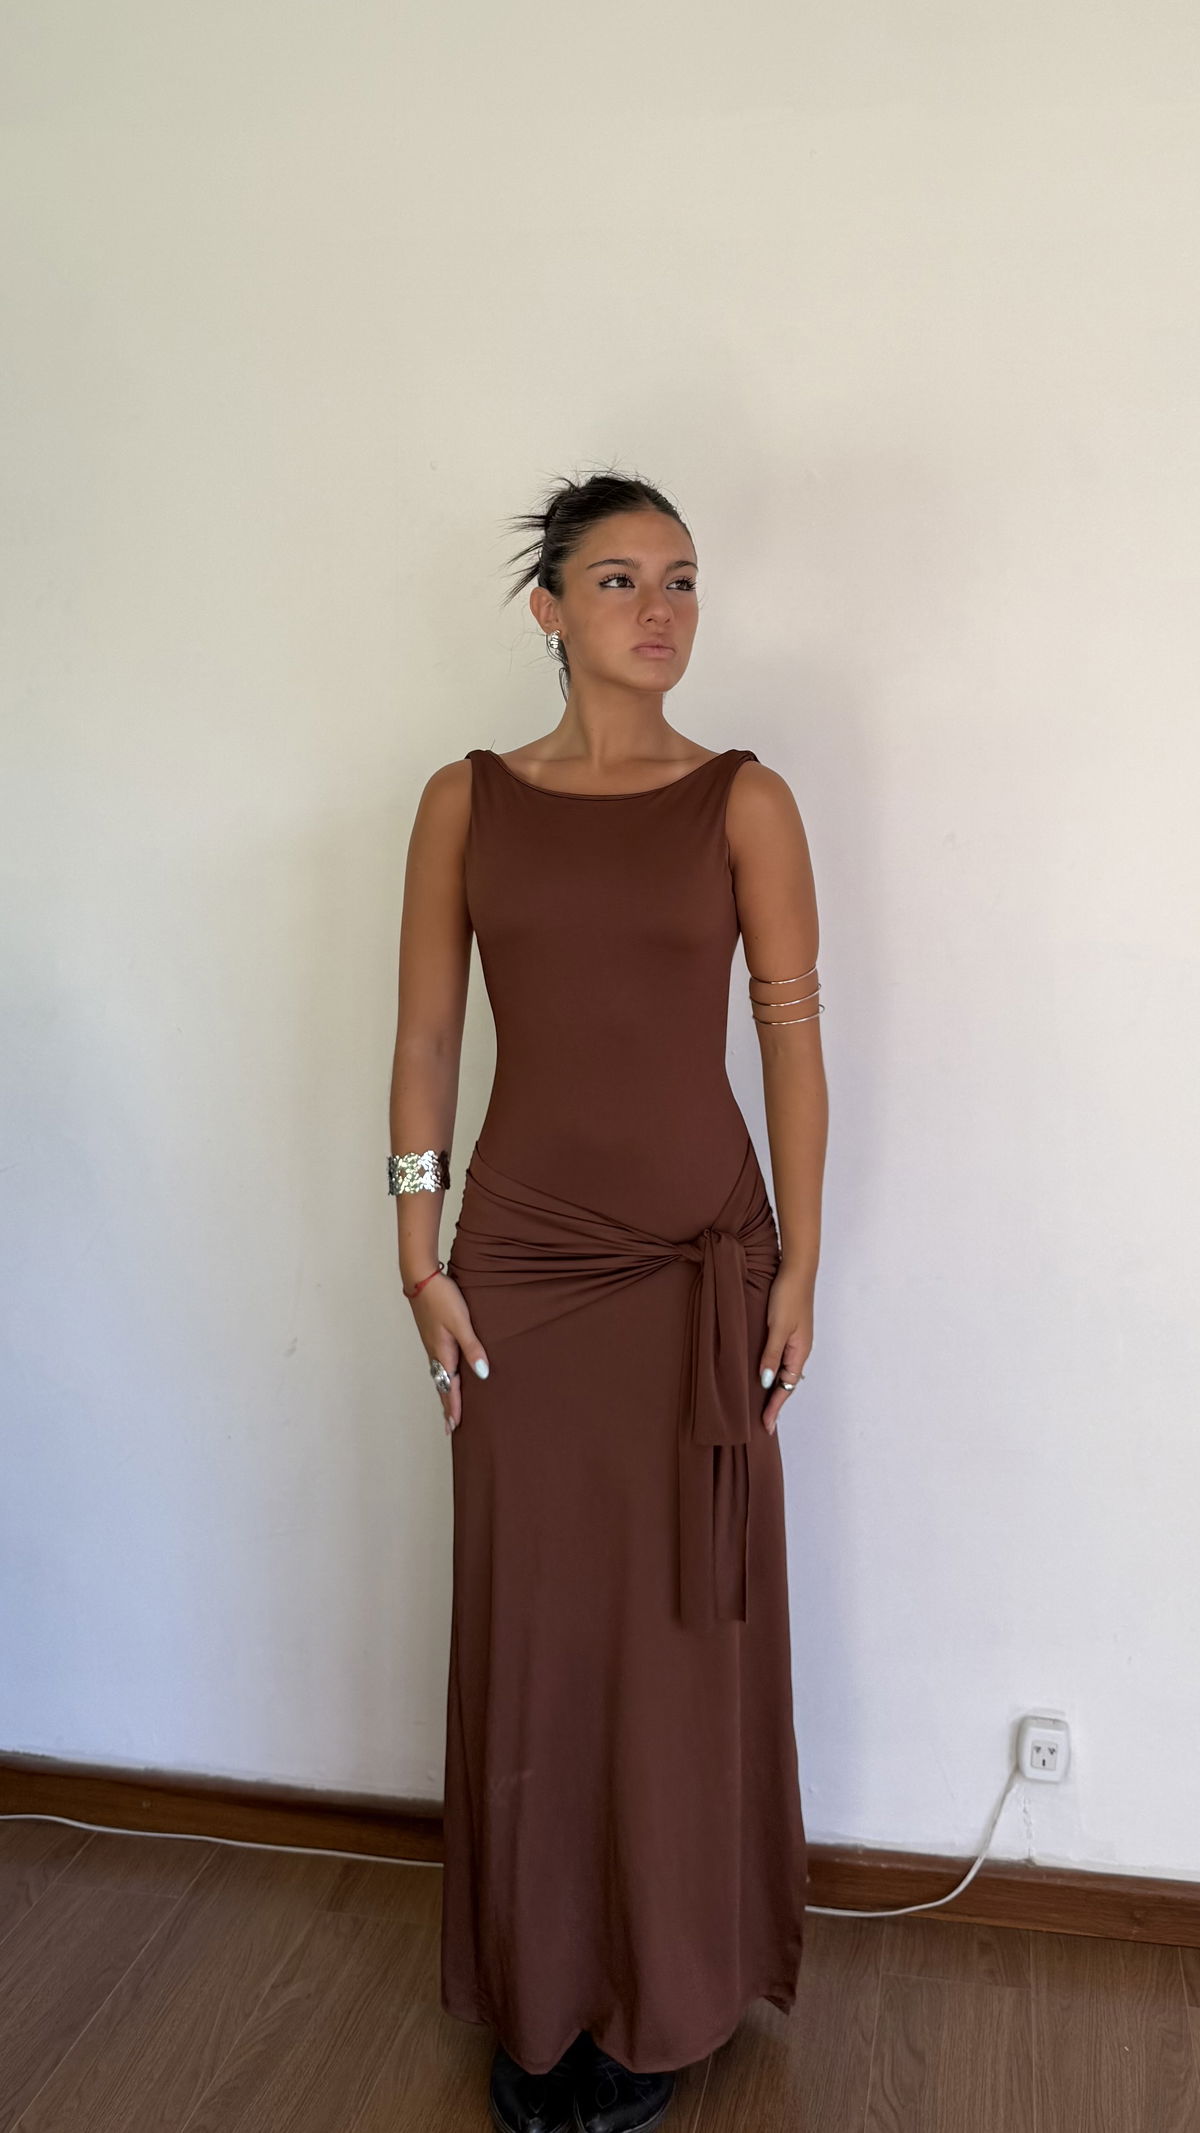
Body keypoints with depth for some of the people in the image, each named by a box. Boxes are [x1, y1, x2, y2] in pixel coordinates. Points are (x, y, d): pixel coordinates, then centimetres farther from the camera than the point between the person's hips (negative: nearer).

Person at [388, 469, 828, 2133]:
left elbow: (792, 1036, -2)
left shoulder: (744, 801, -1)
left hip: (700, 1255, -1)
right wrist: (422, 1256, -1)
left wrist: (798, 1268, -5)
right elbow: (427, 1035, 4)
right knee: (531, 1620, 10)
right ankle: (539, 1995, 31)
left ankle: (668, 1996, 30)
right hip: (521, 1259, 1)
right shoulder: (467, 800, 3)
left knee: (683, 1622, 8)